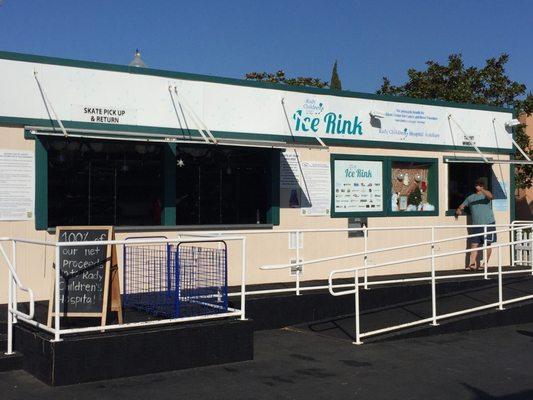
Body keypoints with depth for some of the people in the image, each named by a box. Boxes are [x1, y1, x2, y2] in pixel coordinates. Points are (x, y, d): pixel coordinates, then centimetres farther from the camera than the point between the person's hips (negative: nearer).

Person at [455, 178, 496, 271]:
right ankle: (472, 264, -11)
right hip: (476, 225, 4)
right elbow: (462, 206, 24)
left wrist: (481, 190, -32)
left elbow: (491, 196, -22)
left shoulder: (486, 195, 2)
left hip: (488, 224, -4)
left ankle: (485, 263, 11)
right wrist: (458, 210, 4)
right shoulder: (470, 197, 16)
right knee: (474, 244, -6)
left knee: (487, 244, 2)